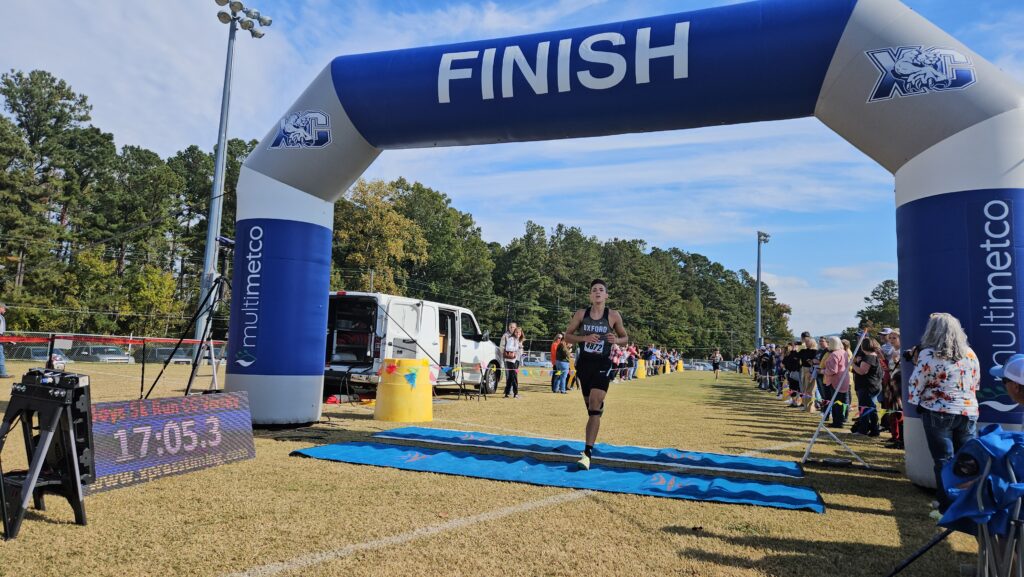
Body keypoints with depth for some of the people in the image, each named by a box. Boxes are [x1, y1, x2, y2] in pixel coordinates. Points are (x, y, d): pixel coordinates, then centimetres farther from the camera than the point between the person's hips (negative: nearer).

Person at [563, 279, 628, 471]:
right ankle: (591, 442, 36)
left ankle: (587, 453, -18)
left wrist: (616, 340, -15)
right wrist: (585, 338, -14)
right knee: (589, 405, 14)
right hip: (584, 363, 3)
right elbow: (567, 335, 4)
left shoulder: (613, 316, -3)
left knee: (595, 407, -15)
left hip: (602, 365, -3)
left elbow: (625, 337, 9)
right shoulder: (581, 314, 1)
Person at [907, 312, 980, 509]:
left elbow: (915, 384, -9)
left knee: (944, 460, 3)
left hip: (938, 413, -4)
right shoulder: (970, 353, 4)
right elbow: (976, 383, 14)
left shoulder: (928, 354, -12)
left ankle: (948, 508, 7)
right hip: (969, 412, 4)